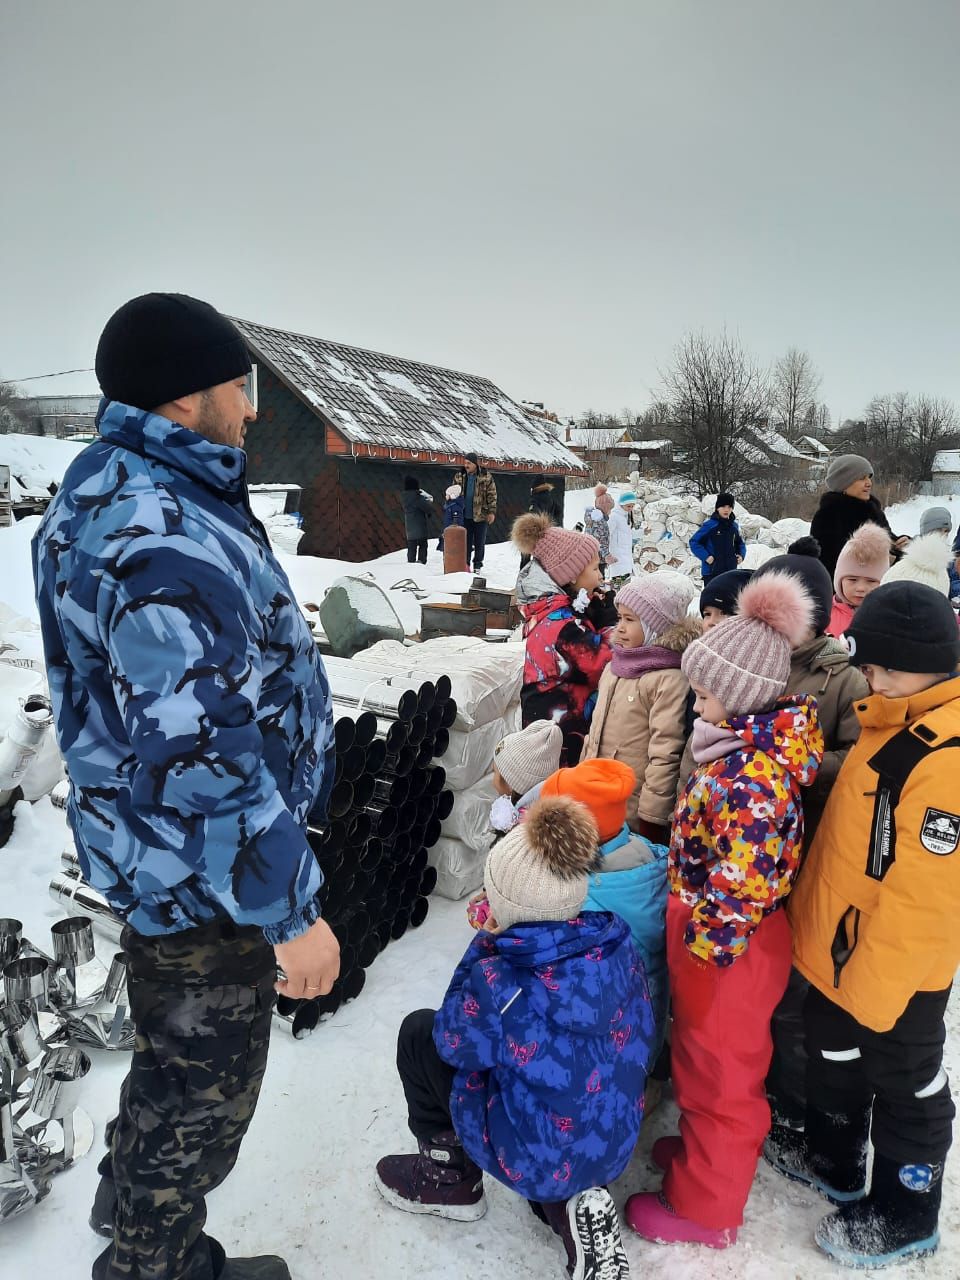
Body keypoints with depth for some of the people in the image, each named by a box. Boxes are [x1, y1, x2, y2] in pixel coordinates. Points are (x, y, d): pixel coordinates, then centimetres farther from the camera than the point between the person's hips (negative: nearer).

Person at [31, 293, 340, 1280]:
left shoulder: (108, 487, 5)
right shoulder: (165, 543, -30)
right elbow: (206, 758, -31)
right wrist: (290, 911, -21)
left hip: (156, 857, 11)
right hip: (202, 884, -10)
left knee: (177, 1068, 31)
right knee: (202, 1097, 14)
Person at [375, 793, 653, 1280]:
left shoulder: (501, 983, -31)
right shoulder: (616, 940, -15)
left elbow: (454, 1041, -10)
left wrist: (488, 939, -10)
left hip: (536, 1160, -5)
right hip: (615, 1145, 5)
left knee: (420, 1032, 8)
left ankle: (450, 1178, 24)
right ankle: (571, 1201, 14)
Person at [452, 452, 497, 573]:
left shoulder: (486, 477, -5)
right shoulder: (459, 476, 4)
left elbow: (492, 495, -4)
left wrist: (492, 512, -9)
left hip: (481, 515, -2)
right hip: (465, 516, 2)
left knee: (479, 542, 7)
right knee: (466, 541, 7)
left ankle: (477, 565, 17)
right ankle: (465, 564, 16)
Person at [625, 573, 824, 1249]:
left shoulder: (751, 774, -33)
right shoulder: (762, 737, -3)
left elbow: (741, 885, -30)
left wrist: (706, 945, -19)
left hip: (726, 943, -8)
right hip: (709, 927, 9)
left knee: (719, 1066, 13)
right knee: (708, 1054, 28)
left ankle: (705, 1207, 37)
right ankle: (707, 1148, 53)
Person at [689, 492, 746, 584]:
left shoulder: (734, 526, 9)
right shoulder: (709, 525, -9)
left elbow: (740, 543, 24)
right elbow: (694, 542, -9)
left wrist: (741, 555, 6)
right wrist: (705, 556, -17)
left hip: (730, 571, 6)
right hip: (712, 572, -6)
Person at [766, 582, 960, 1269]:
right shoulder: (896, 723, 0)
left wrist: (869, 987, -20)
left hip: (894, 968, -8)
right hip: (841, 949, 9)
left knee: (903, 1082, 15)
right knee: (835, 1053, 26)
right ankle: (832, 1159, 50)